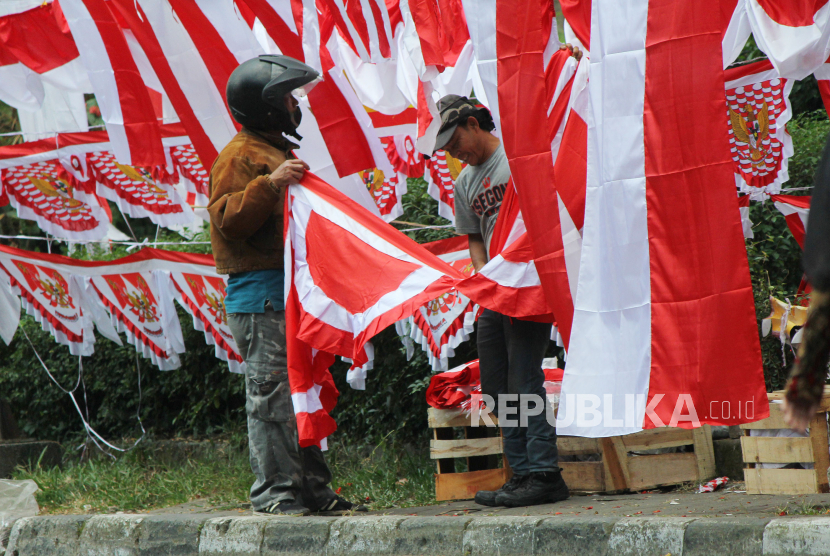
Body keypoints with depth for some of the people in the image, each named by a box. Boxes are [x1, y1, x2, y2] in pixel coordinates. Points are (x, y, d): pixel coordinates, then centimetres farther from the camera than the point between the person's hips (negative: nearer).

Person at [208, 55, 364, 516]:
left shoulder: (279, 153, 25)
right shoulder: (241, 156, -8)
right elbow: (226, 217, -21)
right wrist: (270, 183, -30)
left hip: (293, 292, 10)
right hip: (261, 294, -10)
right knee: (272, 393, -10)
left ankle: (312, 487, 15)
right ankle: (274, 490, -8)